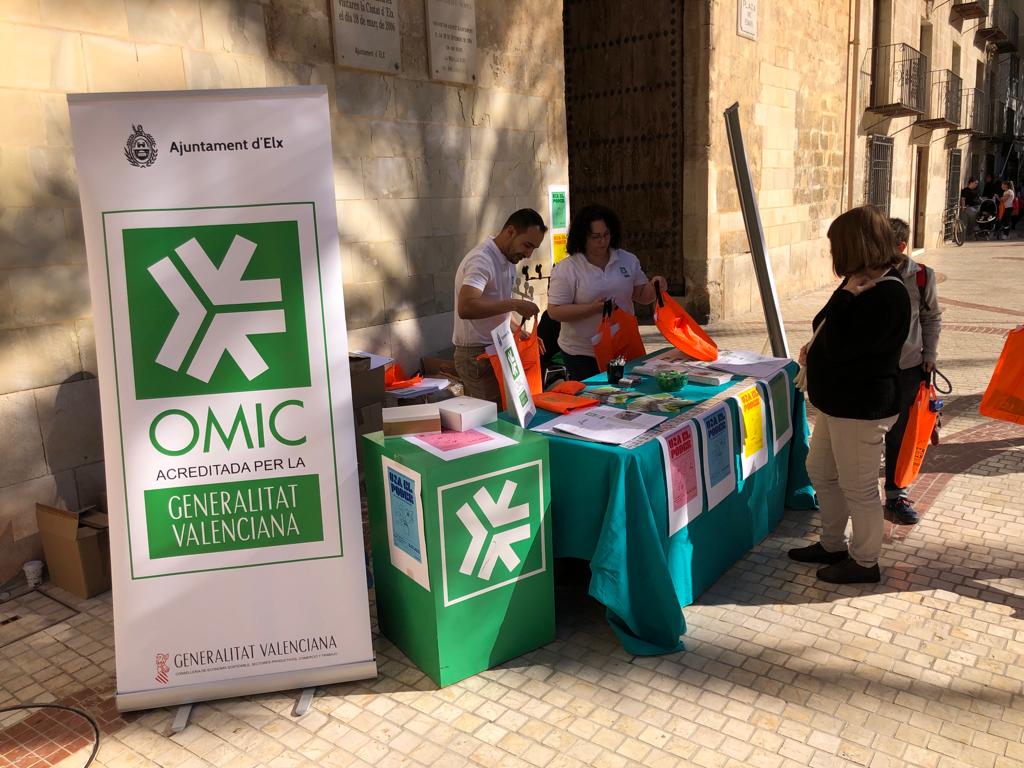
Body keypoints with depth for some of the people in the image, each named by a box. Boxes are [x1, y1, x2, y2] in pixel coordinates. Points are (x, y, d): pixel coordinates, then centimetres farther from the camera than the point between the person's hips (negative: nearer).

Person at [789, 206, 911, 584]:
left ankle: (865, 563, 23)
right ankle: (832, 545, 37)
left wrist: (845, 296, -21)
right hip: (839, 401, 11)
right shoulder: (864, 284, 7)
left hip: (861, 408, -10)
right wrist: (815, 347, 2)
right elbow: (833, 332, 21)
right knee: (820, 470, 21)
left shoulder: (887, 295, -23)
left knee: (857, 487, 4)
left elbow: (839, 345, -28)